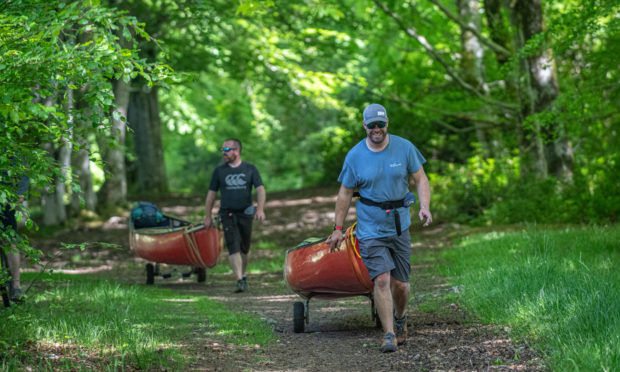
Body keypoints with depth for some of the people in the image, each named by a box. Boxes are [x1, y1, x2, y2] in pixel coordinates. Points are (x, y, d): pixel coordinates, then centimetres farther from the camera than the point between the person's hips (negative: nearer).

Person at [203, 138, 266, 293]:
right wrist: (207, 216, 7)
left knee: (244, 248, 10)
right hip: (228, 215, -1)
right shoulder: (219, 171, 6)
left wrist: (260, 208, -18)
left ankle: (242, 275, 31)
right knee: (233, 247, -15)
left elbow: (260, 189, -3)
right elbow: (211, 193, 10)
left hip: (245, 213, 1)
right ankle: (240, 281, -21)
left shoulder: (250, 169, 4)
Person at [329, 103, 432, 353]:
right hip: (370, 229, -1)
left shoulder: (404, 148, -2)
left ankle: (400, 319, 37)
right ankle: (389, 335, -8)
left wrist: (425, 206, -14)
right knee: (381, 279, -14)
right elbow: (345, 193, 5)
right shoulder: (355, 156, -3)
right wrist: (338, 228, 5)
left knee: (400, 283, 6)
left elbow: (420, 179, 4)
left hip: (399, 226, 1)